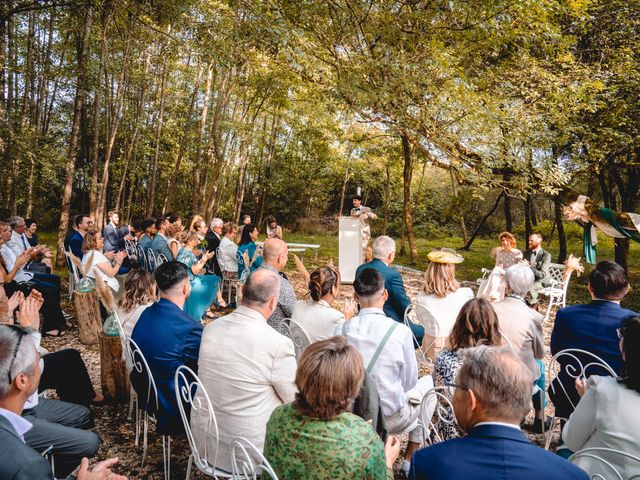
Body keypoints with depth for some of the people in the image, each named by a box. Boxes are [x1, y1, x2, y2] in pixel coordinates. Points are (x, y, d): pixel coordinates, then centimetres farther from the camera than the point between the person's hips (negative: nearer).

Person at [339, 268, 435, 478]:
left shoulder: (341, 330, -12)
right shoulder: (400, 331, -19)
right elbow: (409, 381, -6)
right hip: (391, 419, -4)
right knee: (428, 382, 24)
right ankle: (409, 460, 28)